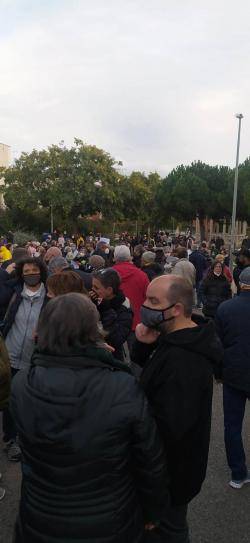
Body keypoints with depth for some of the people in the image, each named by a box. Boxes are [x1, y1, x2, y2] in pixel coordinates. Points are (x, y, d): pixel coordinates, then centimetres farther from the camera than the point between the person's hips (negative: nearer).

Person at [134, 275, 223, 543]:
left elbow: (168, 427, -37)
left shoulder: (184, 361, -37)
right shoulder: (184, 339, -4)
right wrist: (143, 344, -16)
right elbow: (144, 370, 6)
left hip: (170, 472, -9)